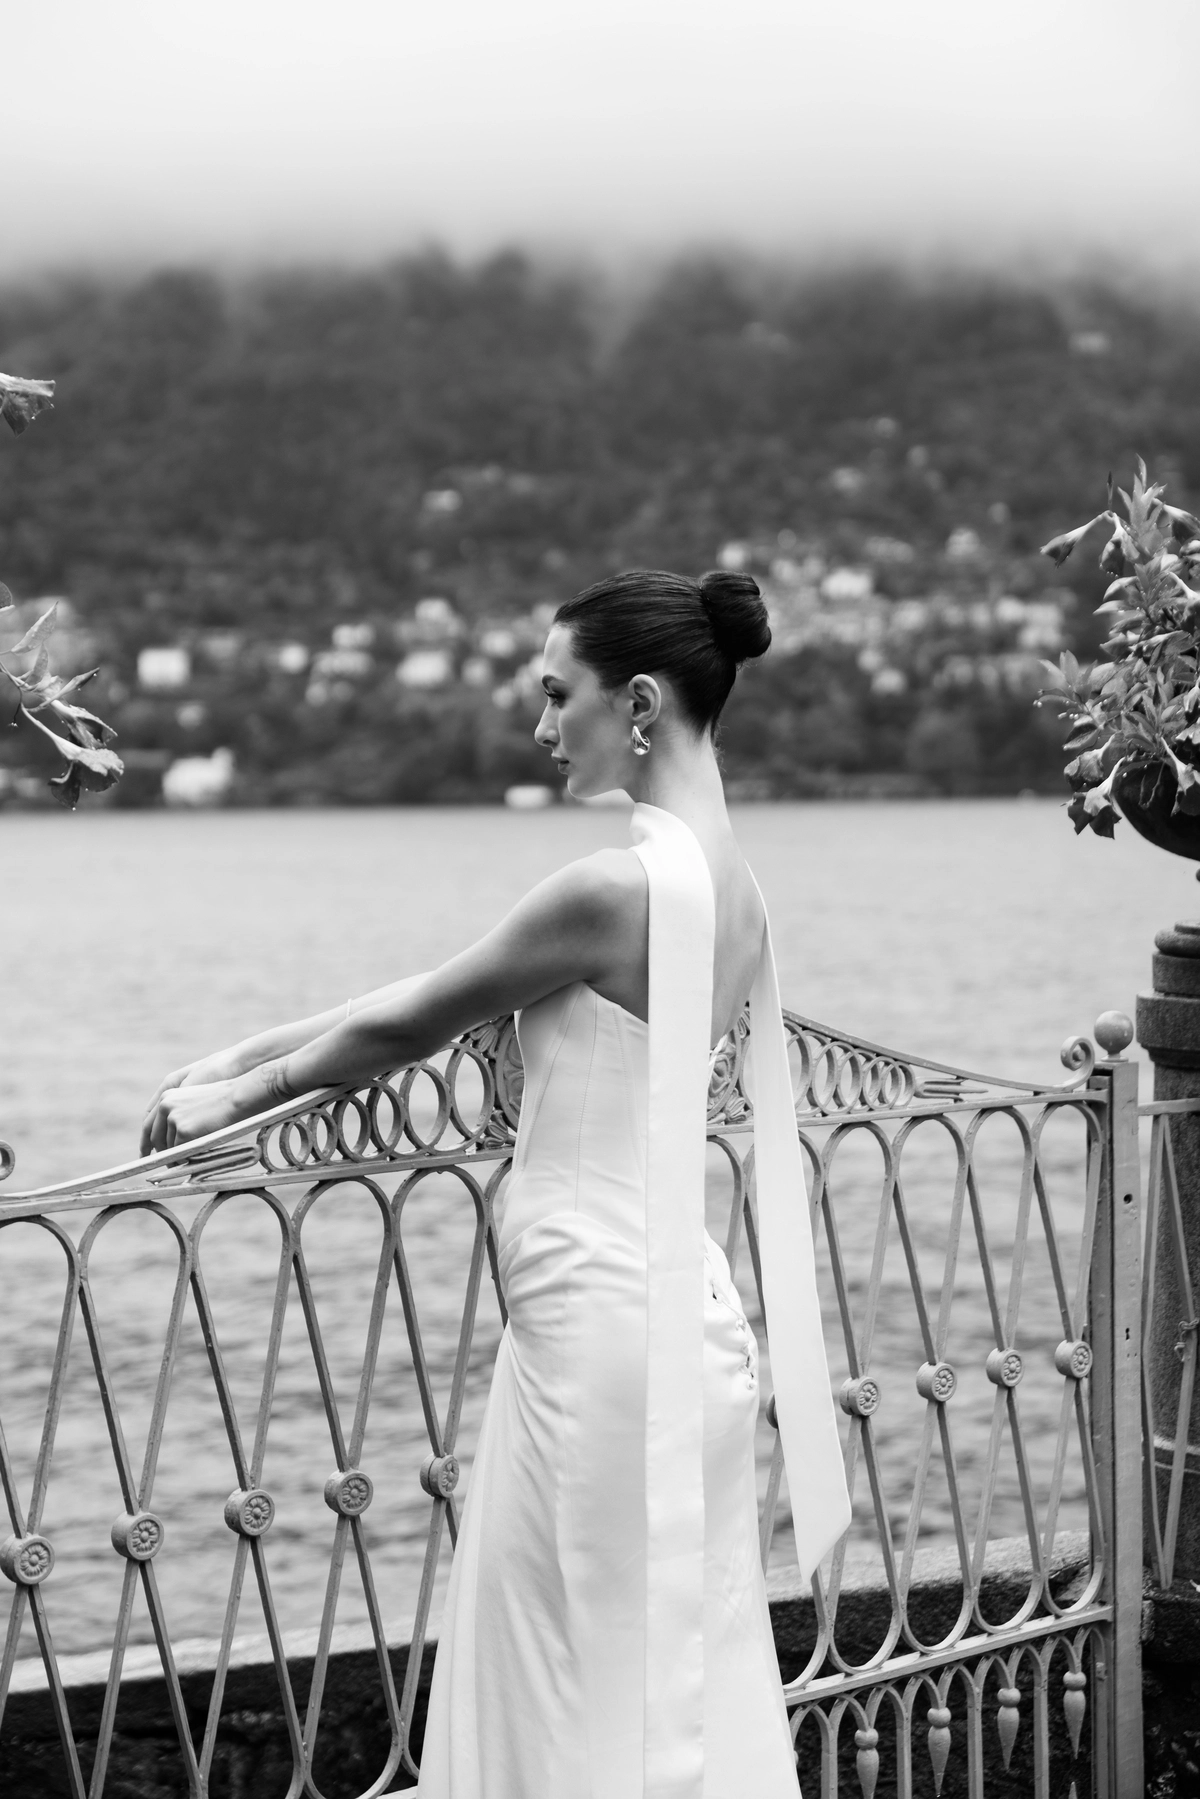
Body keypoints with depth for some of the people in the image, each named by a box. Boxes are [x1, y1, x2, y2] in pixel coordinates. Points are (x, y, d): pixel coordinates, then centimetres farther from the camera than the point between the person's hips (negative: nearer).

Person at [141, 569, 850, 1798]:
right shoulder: (721, 878, 11)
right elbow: (435, 997, 15)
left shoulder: (617, 889, -17)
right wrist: (241, 1059, 17)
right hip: (667, 1305, 9)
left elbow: (409, 1027, -6)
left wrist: (241, 1093, 10)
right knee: (680, 1694, 14)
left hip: (600, 1321, -9)